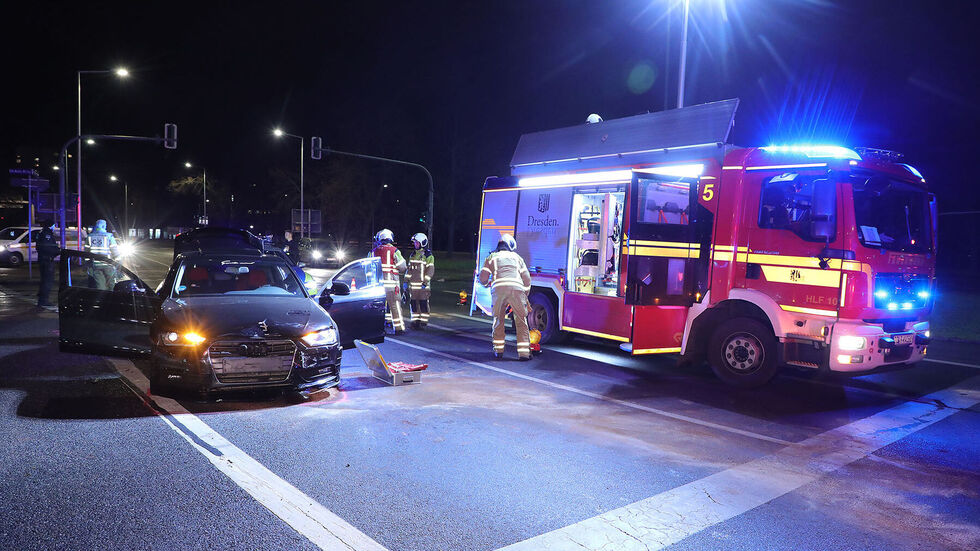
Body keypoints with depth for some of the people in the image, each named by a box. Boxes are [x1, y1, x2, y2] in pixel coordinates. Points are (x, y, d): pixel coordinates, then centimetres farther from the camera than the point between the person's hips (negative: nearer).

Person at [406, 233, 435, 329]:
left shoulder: (428, 256, -6)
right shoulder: (412, 256, 16)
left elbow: (430, 270, -10)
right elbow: (409, 269, 21)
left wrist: (425, 282, -16)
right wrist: (406, 280, 15)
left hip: (423, 285, -6)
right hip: (413, 285, 6)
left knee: (423, 303, -3)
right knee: (414, 303, 8)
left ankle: (423, 322, 3)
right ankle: (415, 321, 16)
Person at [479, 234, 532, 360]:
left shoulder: (492, 257, 25)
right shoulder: (517, 257, 29)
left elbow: (483, 278, 17)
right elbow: (527, 279, 22)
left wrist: (487, 283, 40)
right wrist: (525, 297, 33)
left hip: (499, 288, 0)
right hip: (517, 288, 0)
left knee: (498, 320, 17)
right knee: (521, 321, 9)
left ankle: (498, 350, 18)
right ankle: (524, 352, 4)